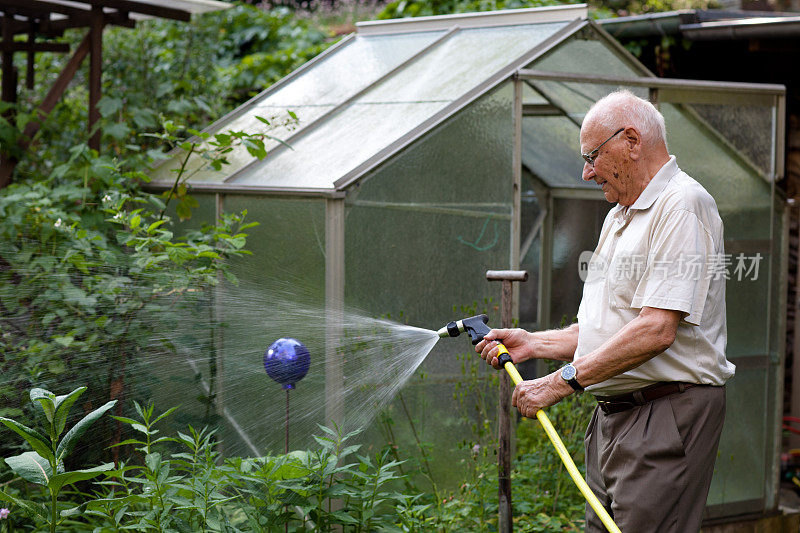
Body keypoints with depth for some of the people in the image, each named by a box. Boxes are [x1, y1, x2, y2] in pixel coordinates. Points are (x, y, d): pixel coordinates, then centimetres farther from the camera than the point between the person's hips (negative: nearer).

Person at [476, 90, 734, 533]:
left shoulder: (682, 205, -12)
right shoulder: (620, 216, 21)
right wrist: (533, 344, 13)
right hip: (612, 417, 9)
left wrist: (562, 381, -19)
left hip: (666, 419, -9)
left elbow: (656, 330, -21)